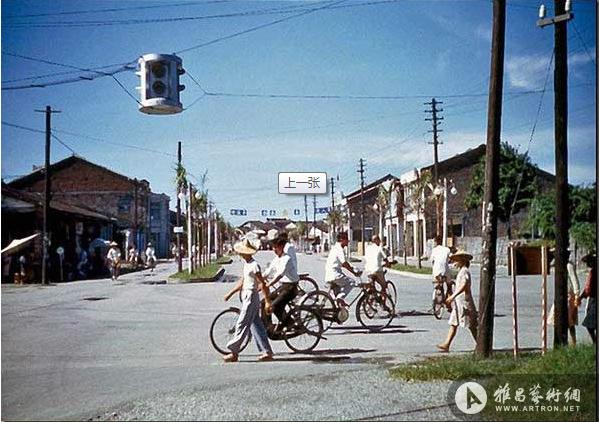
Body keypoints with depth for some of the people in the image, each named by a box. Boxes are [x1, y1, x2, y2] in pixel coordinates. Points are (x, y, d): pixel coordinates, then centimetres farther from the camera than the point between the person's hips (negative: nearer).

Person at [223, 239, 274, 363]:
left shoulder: (254, 265, -17)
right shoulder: (247, 264, 12)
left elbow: (262, 284, -19)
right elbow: (242, 281, 22)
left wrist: (267, 302, -20)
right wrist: (230, 293, 23)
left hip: (251, 297, -10)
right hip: (246, 297, 10)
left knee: (242, 325, -5)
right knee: (256, 325, 10)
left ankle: (234, 353, 2)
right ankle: (267, 352, 14)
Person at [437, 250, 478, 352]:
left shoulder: (465, 271, -14)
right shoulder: (461, 271, 16)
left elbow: (464, 286, -27)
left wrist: (453, 296, -33)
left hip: (464, 301, -10)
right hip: (458, 302, 10)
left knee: (472, 326, -2)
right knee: (453, 324, 4)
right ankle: (446, 345, 1)